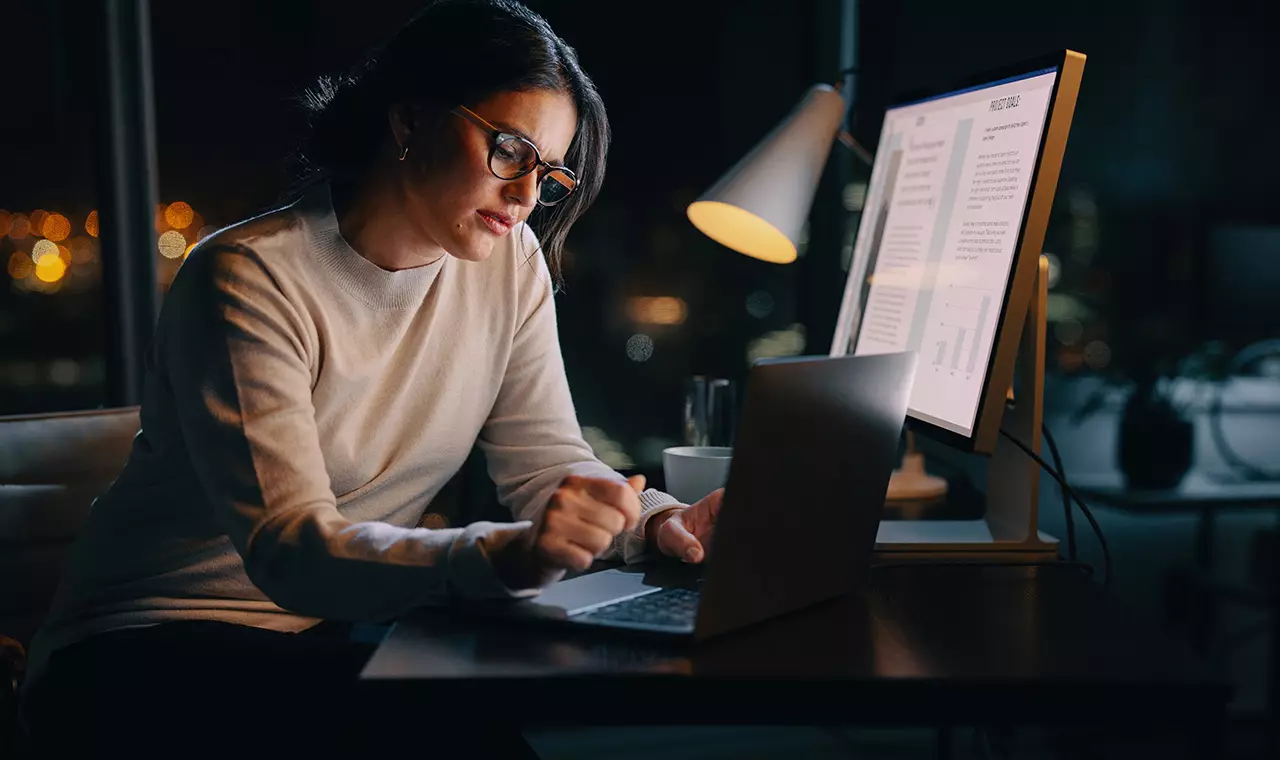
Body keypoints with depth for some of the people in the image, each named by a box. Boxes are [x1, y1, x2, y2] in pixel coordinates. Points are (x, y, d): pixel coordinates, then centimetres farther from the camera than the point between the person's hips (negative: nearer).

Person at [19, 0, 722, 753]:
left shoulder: (509, 264, -1)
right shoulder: (249, 279, -20)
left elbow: (551, 465, -2)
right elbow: (291, 552, -29)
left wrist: (657, 522, -23)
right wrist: (505, 555, -45)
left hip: (345, 628, 5)